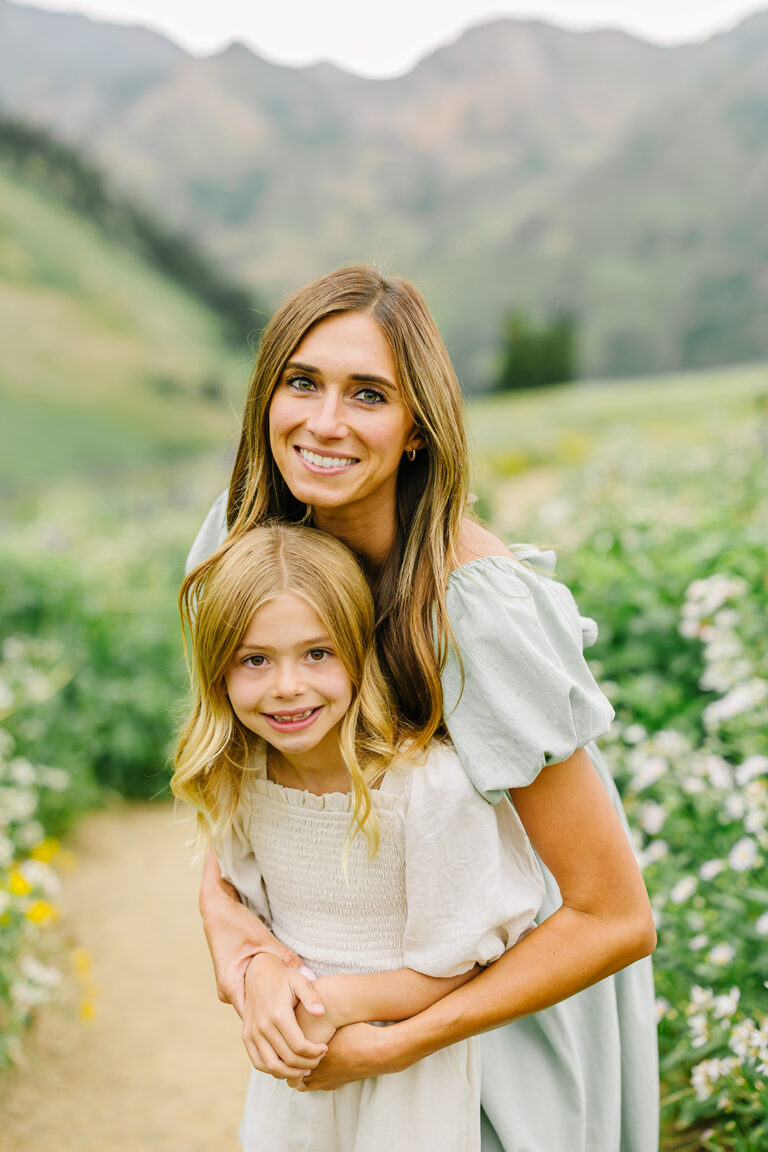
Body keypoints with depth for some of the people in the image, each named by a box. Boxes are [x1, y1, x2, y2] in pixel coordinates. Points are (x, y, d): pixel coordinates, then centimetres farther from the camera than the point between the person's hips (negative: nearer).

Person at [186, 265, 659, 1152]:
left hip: (523, 961, -5)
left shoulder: (481, 611, -35)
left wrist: (391, 1046, -24)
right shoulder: (250, 530, -16)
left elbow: (618, 921, -28)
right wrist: (226, 917, -22)